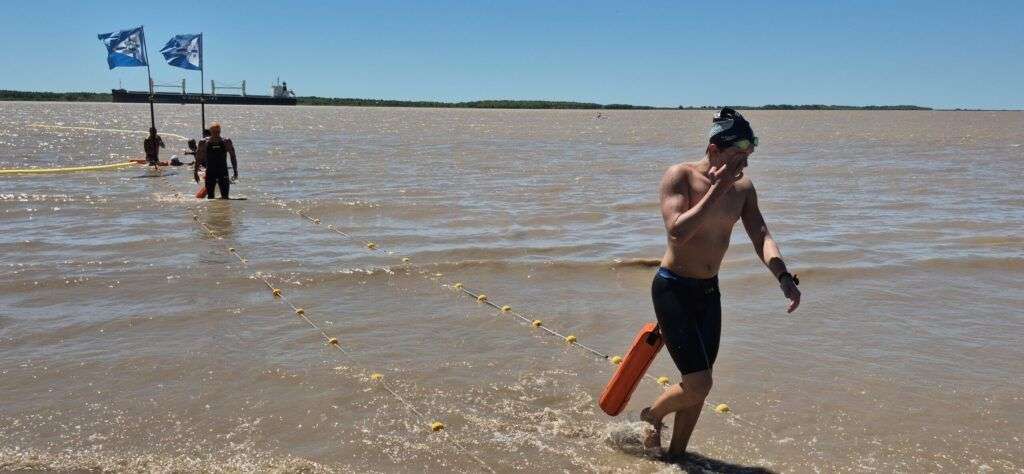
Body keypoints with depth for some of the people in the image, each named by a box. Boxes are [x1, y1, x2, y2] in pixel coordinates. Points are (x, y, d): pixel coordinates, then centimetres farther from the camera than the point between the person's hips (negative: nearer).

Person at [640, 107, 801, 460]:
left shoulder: (742, 187, 2)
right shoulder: (680, 176, -16)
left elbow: (760, 236, -7)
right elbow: (678, 232, -29)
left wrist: (784, 277, -24)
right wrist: (717, 189, -29)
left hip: (709, 291, 7)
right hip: (673, 289, -7)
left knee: (697, 385, 13)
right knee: (698, 385, -11)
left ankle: (676, 455, 32)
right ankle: (652, 415, 20)